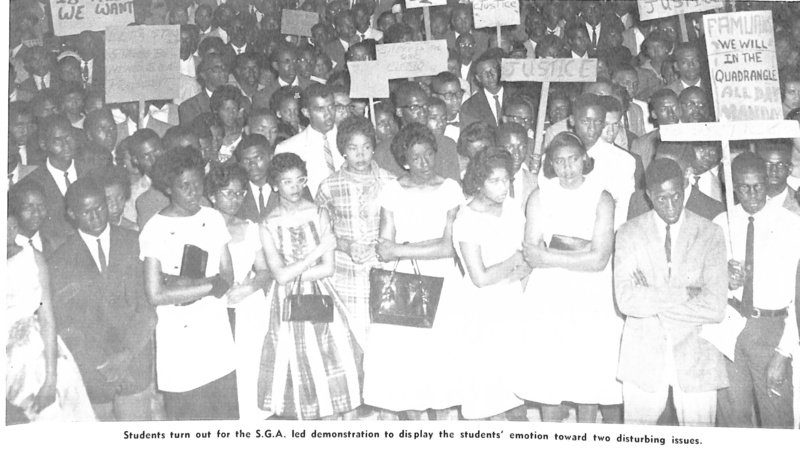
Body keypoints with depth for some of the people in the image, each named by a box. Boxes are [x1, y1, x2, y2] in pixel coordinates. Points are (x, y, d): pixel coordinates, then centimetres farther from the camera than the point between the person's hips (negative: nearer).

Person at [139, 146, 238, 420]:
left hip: (218, 333, 4)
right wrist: (207, 286, -12)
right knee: (186, 416, 5)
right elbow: (155, 295, -13)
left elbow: (227, 277, 3)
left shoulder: (213, 219, 4)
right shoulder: (154, 230, -9)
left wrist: (187, 288, -13)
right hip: (179, 338, -4)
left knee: (226, 413, 7)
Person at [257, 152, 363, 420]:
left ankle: (329, 417, 16)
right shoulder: (268, 225, -6)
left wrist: (293, 274, -11)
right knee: (294, 366, 5)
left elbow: (328, 269, -6)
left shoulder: (319, 215, -2)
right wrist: (317, 251, -15)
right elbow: (280, 275, -13)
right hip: (287, 304, -1)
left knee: (329, 364, 3)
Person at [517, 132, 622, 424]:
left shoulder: (602, 199, -2)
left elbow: (599, 259, -10)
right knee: (548, 377, 2)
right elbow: (530, 252, -5)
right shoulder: (540, 196, 4)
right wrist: (577, 252, -12)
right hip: (548, 298, 1)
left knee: (589, 378, 3)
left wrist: (551, 253, -9)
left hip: (591, 300, -1)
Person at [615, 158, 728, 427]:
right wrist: (684, 293, -15)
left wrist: (653, 300, -12)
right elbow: (626, 301, -13)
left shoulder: (710, 235, -3)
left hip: (695, 357, 0)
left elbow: (716, 308, -12)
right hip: (643, 357, 0)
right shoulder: (629, 234, -1)